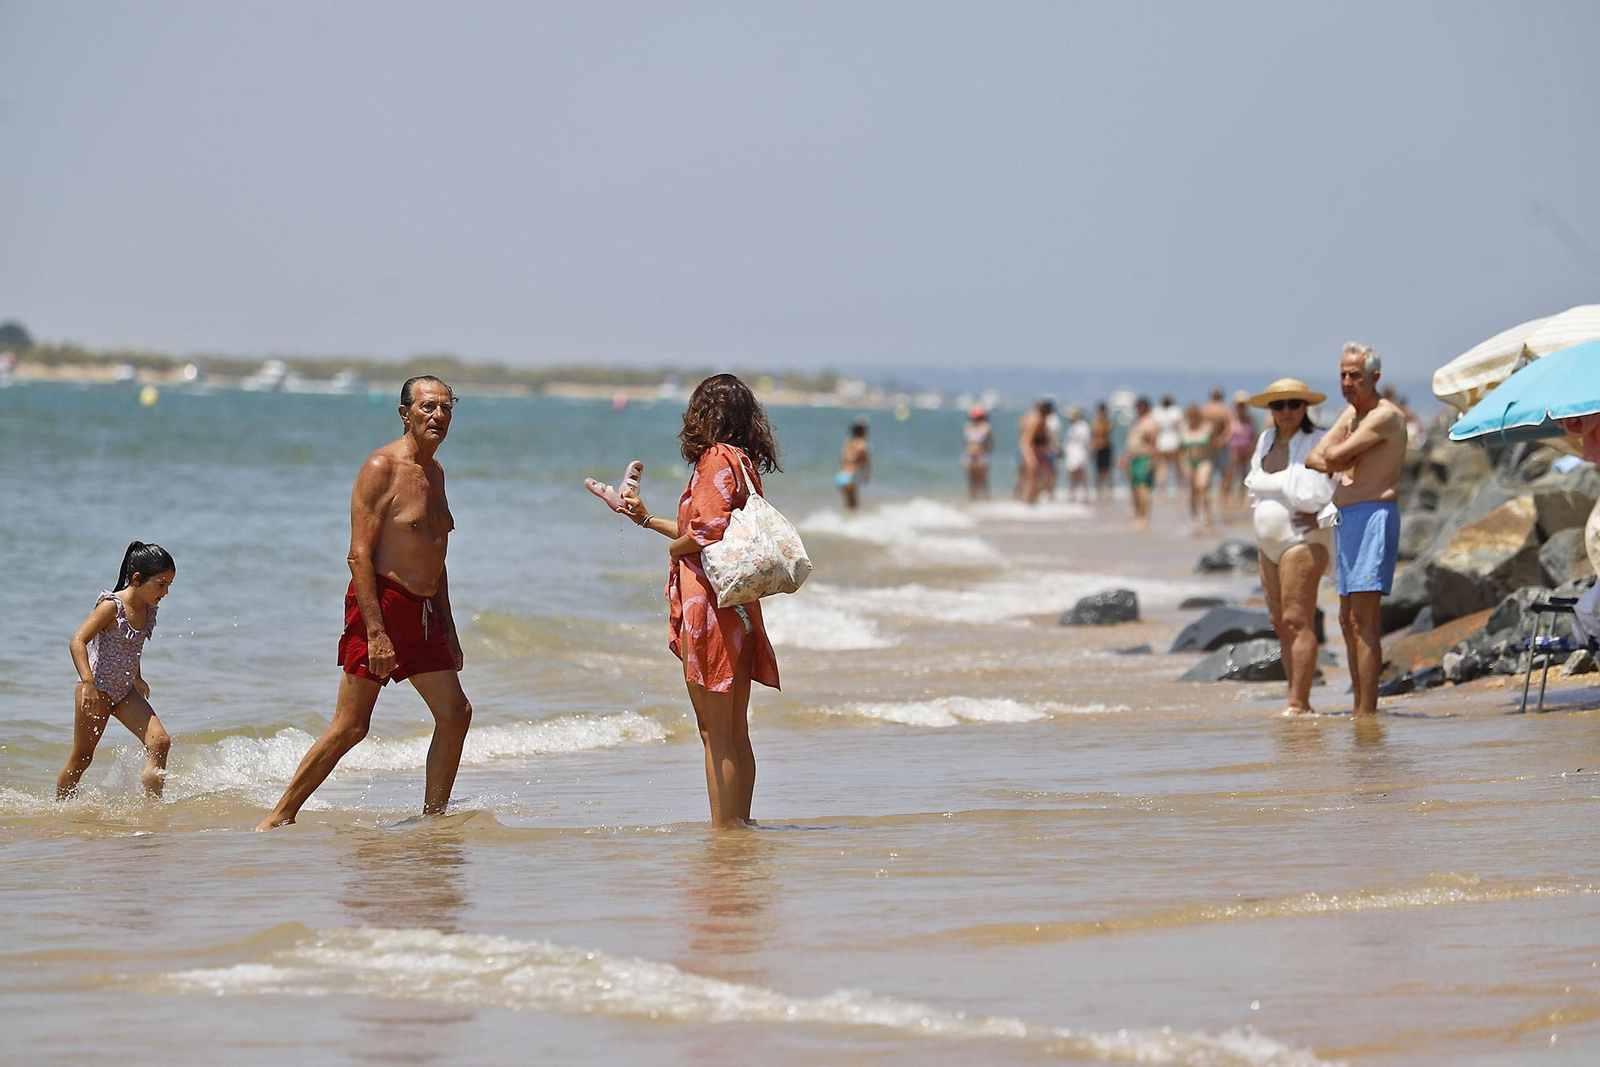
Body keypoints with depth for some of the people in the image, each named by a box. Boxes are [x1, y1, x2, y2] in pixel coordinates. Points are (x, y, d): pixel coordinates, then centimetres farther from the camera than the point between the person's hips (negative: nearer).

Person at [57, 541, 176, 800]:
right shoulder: (112, 606, -20)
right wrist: (88, 683, -37)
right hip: (97, 689, -7)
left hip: (125, 691, 7)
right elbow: (78, 641, -26)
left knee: (160, 742, -10)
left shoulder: (149, 608, 3)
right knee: (81, 757, 4)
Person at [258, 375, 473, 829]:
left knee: (456, 714, 2)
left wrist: (449, 630, 22)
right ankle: (279, 818, -1)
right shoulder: (381, 468, -11)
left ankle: (433, 817, 12)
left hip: (425, 611, 8)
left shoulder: (435, 472, 16)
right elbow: (360, 555, -16)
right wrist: (375, 633, -23)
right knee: (350, 726, -8)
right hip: (380, 602, -8)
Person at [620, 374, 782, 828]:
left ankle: (724, 829, -4)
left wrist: (675, 549, -2)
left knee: (715, 733, -5)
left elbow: (708, 533, -23)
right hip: (738, 606, 9)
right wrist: (649, 519, 30)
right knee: (736, 732, 13)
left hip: (709, 603, -9)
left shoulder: (717, 459, -12)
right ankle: (739, 823, 18)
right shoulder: (745, 462, 15)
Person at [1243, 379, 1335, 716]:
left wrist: (1323, 518, -18)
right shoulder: (1266, 440, 14)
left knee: (1297, 621, -13)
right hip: (1269, 544, 8)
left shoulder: (1317, 442, -10)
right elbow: (1254, 482, 32)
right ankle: (1298, 703, 8)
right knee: (1281, 624, 6)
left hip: (1302, 541, -8)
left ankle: (1298, 704, -15)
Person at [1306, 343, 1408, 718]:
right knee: (1348, 619, 11)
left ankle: (1368, 712, -17)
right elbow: (1314, 458, 10)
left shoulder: (1385, 416, -12)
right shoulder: (1350, 415, 18)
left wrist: (1336, 456, 4)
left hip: (1374, 515, -10)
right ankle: (1359, 709, 16)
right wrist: (1334, 465, -10)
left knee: (1365, 618, -14)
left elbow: (1336, 457, -18)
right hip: (1346, 518, 10)